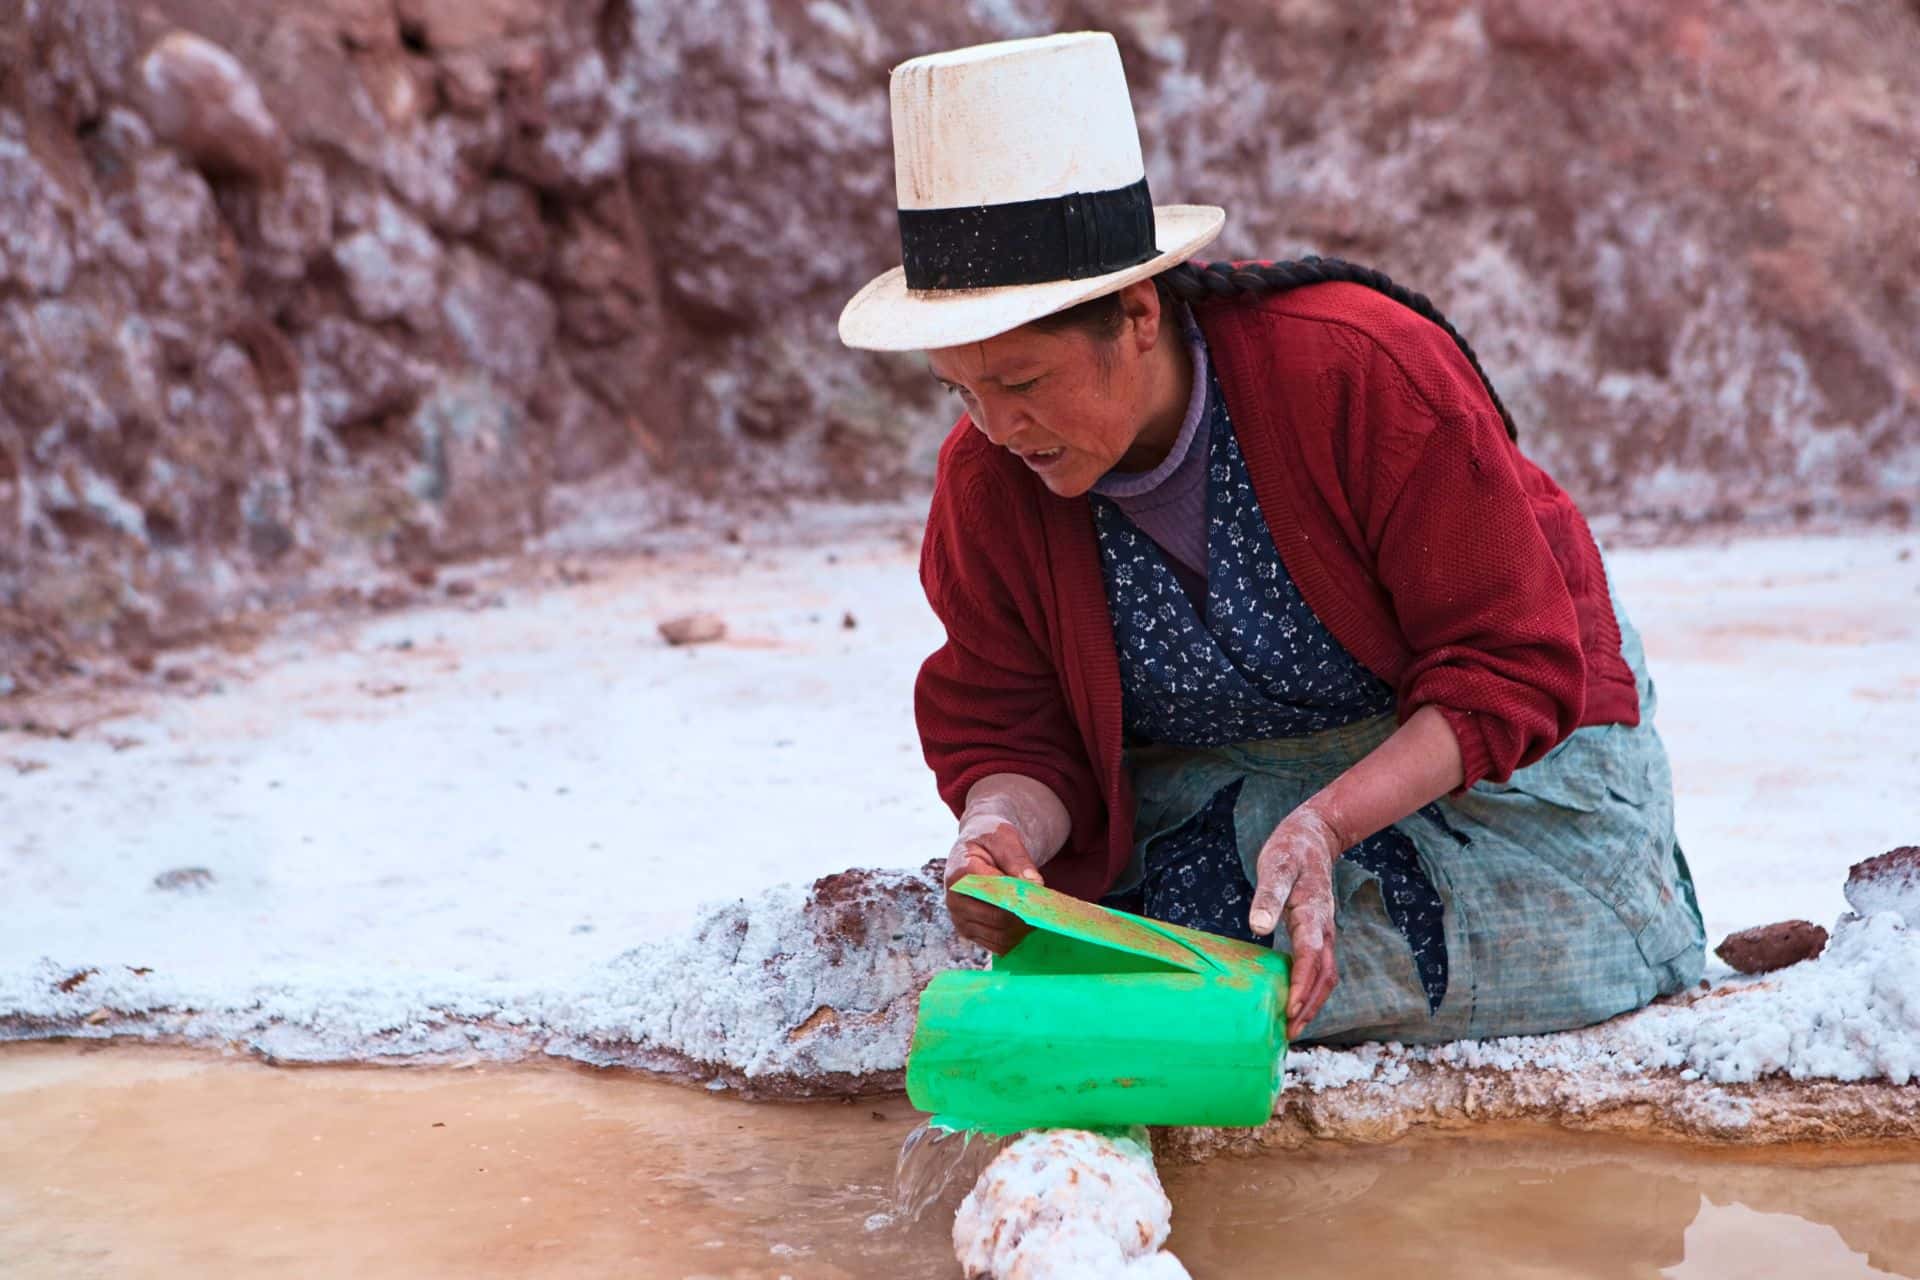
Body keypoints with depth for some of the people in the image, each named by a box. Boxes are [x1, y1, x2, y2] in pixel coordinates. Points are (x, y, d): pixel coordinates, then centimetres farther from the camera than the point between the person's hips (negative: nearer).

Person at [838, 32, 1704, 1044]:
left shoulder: (1365, 371, -30)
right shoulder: (986, 484, -16)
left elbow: (1511, 666, -25)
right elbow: (1009, 731, -7)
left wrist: (1323, 827, -39)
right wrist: (1001, 829, -33)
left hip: (1481, 732, -3)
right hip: (1216, 772, 4)